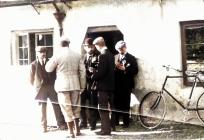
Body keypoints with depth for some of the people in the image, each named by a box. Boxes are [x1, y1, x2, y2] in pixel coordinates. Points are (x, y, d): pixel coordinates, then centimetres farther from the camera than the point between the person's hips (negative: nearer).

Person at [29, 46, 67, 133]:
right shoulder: (34, 65, -1)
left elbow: (54, 74, 5)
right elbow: (31, 79, 6)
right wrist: (37, 86, 6)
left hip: (52, 87, 1)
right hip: (41, 89, -1)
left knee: (57, 106, 1)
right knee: (42, 108, 4)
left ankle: (61, 123, 8)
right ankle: (44, 126, 12)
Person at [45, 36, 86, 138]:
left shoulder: (57, 55, -7)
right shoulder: (77, 55, 3)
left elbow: (48, 69, 3)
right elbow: (82, 71, 2)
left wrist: (51, 60, 19)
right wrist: (82, 86, 8)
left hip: (62, 85, -3)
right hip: (75, 84, 3)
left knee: (67, 109, 2)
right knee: (76, 107, 15)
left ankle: (71, 132, 2)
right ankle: (77, 130, 20)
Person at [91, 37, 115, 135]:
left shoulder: (103, 55, -17)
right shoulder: (110, 54, 11)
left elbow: (101, 72, -23)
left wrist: (93, 76, -6)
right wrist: (96, 74, 11)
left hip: (103, 86, -9)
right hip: (109, 85, 9)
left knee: (103, 109, -3)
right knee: (105, 108, 15)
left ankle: (105, 130, 0)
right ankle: (106, 128, 21)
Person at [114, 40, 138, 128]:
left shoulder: (131, 58, 2)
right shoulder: (116, 57, 14)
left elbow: (135, 71, -6)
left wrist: (125, 69, -16)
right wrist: (115, 66, -8)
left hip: (126, 84, -4)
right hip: (117, 84, 4)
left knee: (125, 104, -2)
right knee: (116, 103, 3)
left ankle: (126, 122, 5)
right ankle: (116, 121, 13)